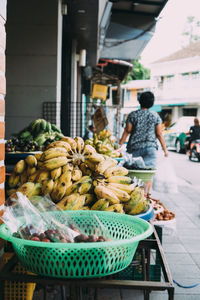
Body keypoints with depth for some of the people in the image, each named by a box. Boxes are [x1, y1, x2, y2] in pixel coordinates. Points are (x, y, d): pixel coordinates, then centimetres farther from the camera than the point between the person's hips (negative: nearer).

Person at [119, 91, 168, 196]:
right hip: (150, 147, 0)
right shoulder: (155, 116, 2)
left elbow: (127, 131, -1)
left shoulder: (132, 115, 1)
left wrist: (120, 145, 3)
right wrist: (165, 149, 9)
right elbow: (159, 134, 2)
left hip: (134, 147, 1)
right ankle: (145, 193, 0)